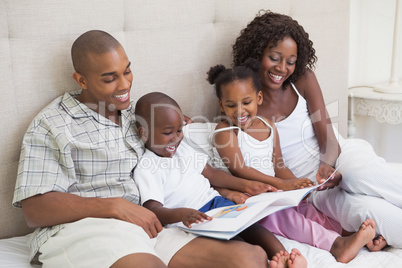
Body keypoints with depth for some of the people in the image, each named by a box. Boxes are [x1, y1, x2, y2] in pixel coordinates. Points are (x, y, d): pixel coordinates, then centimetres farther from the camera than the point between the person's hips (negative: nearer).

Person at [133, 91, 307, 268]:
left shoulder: (182, 148, 18)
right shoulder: (145, 169, -4)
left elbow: (211, 174, 23)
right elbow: (153, 209, -15)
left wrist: (246, 185, 11)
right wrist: (182, 214, -37)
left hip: (213, 200, 5)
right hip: (189, 220, -5)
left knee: (246, 221, -25)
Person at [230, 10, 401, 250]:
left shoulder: (304, 79, 4)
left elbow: (327, 134, -4)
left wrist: (328, 165, -24)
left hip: (341, 156, 1)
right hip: (306, 182, -1)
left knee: (361, 172, -36)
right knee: (367, 210, -32)